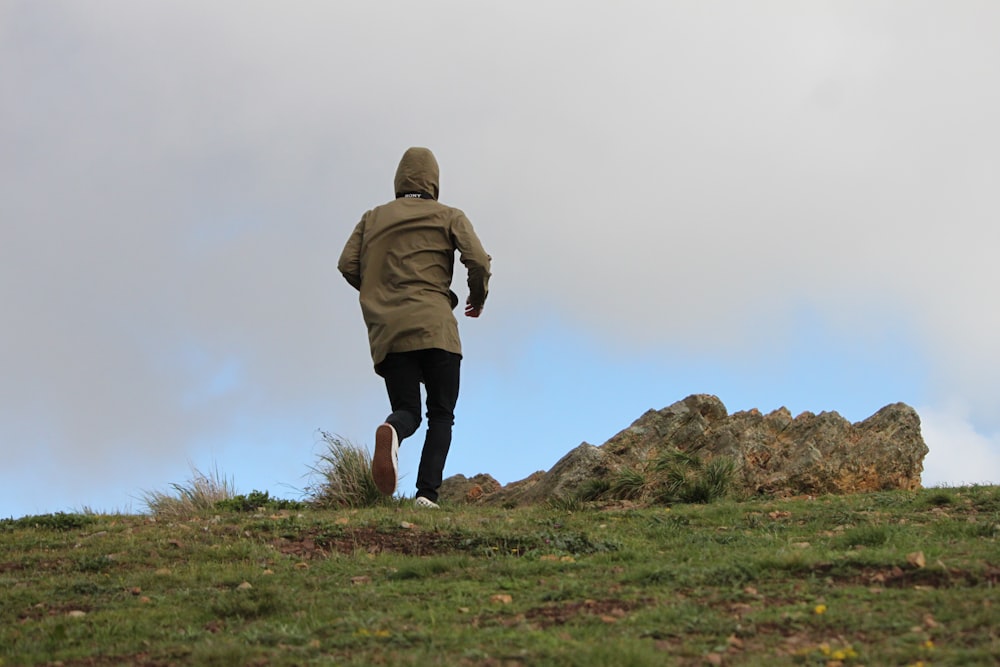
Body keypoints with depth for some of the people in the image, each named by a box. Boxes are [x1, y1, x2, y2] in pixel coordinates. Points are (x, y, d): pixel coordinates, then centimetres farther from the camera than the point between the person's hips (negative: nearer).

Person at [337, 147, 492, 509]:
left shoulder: (373, 218, 17)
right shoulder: (448, 217, 9)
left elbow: (347, 265, 8)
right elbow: (478, 262, -3)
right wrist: (477, 298, 16)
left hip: (387, 332, 3)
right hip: (435, 329, -2)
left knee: (407, 410, 9)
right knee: (441, 414, 6)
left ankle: (391, 431, -30)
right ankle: (427, 493, -13)